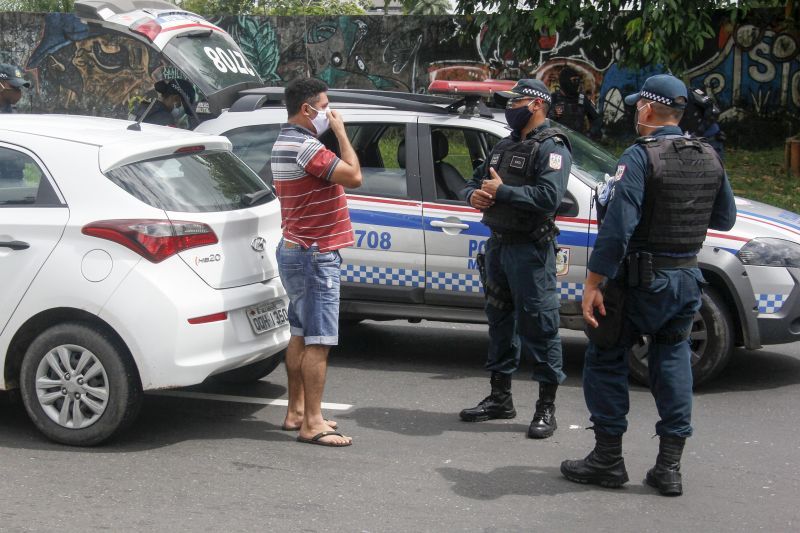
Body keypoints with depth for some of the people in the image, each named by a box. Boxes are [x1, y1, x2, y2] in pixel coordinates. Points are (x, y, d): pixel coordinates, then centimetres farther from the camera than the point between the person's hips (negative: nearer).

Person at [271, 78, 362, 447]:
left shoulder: (284, 144, 15)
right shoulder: (304, 146, -20)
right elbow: (353, 176, -23)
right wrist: (341, 132, -14)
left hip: (295, 249, 11)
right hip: (314, 254, -11)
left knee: (300, 335, 16)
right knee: (318, 340, -9)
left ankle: (296, 412, 23)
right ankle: (312, 424, -8)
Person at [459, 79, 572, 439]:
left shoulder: (552, 147, -10)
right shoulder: (504, 146, 19)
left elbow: (549, 197, -24)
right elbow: (475, 181, 22)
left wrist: (502, 191, -19)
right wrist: (474, 194, -2)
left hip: (531, 250, -9)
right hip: (498, 244, 9)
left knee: (539, 325, -5)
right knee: (500, 321, 15)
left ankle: (546, 406, 1)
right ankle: (500, 397, 25)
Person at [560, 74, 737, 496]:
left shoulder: (640, 157, -15)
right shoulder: (709, 159, 5)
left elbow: (616, 228, -23)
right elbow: (725, 219, 16)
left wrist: (592, 285, -20)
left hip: (641, 279, -6)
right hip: (687, 279, 6)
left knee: (605, 359, 9)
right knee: (672, 360, 15)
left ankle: (608, 459, 12)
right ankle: (669, 466, 12)